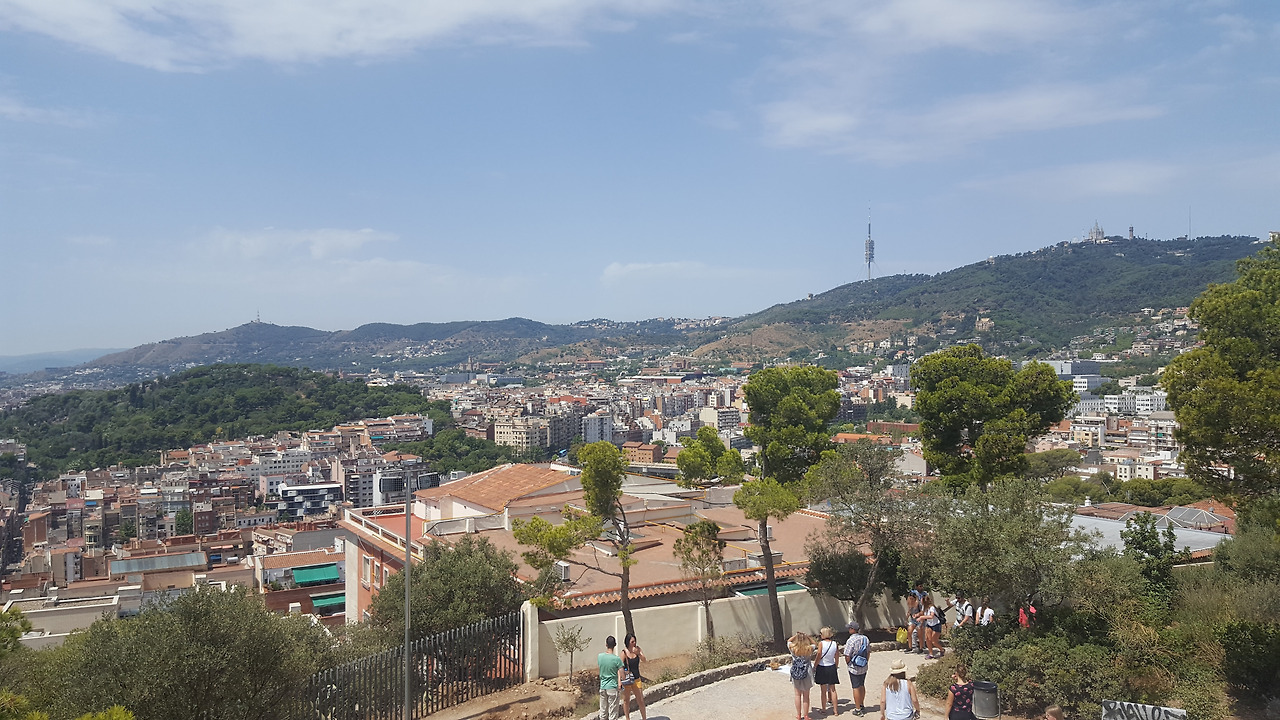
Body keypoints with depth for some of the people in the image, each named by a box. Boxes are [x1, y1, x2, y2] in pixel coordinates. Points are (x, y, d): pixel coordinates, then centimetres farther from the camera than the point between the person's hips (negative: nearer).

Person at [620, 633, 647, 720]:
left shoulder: (637, 649, -4)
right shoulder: (624, 652, -16)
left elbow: (645, 660, -8)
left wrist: (638, 653, -24)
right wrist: (624, 680, -18)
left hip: (637, 679, 3)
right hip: (627, 680, -3)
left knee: (641, 700, 8)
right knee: (626, 700, 11)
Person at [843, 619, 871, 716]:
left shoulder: (851, 641, -22)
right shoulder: (865, 638, -3)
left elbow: (847, 657, -20)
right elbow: (868, 652, 8)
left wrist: (848, 664, -1)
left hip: (854, 668, -6)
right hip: (864, 668, 6)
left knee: (856, 687, 4)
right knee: (862, 686, 20)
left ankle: (858, 709, 11)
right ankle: (861, 705, 34)